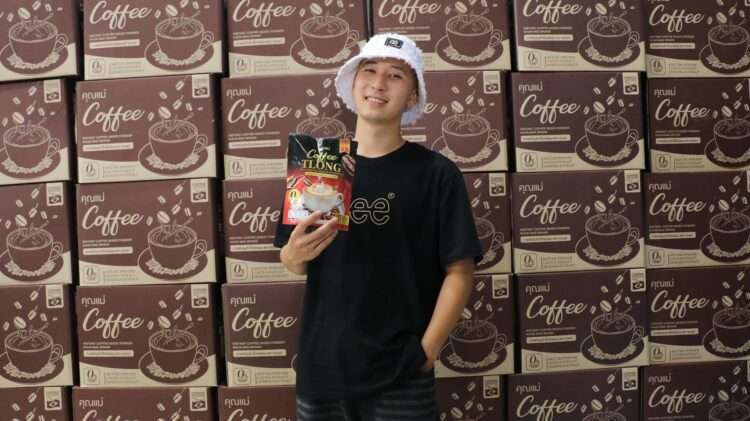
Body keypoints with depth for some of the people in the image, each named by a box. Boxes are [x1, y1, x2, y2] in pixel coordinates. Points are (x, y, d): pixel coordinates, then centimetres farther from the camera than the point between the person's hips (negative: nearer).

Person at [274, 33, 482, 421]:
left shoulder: (436, 173, -7)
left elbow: (459, 271, -7)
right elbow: (293, 262, 8)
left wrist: (426, 352, -12)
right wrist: (295, 253, -12)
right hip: (320, 367, 3)